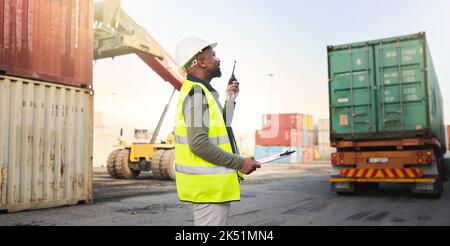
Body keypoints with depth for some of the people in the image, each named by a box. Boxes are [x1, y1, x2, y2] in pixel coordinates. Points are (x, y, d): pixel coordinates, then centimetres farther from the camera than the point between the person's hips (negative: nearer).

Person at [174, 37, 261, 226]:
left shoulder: (202, 91, 16)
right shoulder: (197, 93, -15)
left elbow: (221, 129, 24)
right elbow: (198, 143, -24)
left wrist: (230, 100, 17)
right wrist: (239, 163, -19)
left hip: (211, 184, 10)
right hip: (208, 185, -10)